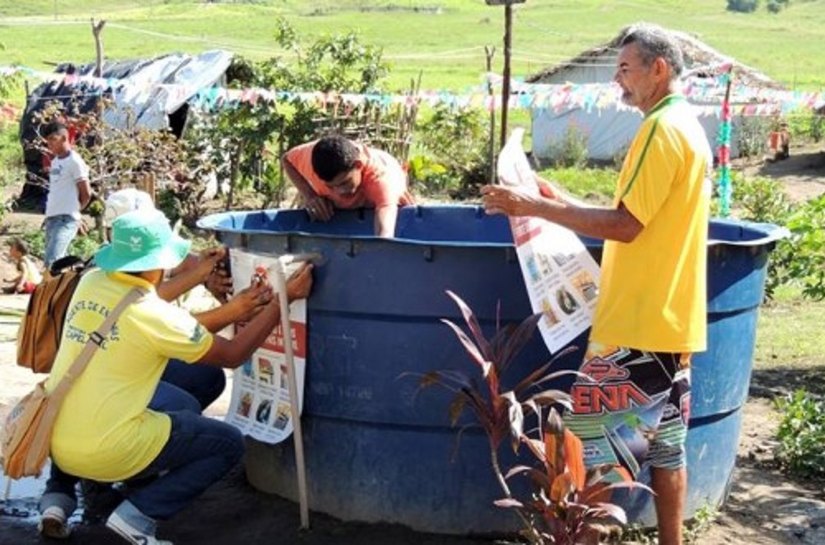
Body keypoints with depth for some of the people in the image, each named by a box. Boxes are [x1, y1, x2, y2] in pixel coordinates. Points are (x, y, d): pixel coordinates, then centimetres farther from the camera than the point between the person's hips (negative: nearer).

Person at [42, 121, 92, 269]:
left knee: (51, 261, -20)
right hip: (51, 218, 9)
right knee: (52, 262, 10)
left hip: (66, 219, -9)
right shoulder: (55, 161, 17)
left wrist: (74, 209, 6)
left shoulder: (75, 161, -9)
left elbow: (86, 194, -8)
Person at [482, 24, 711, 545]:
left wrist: (537, 207, -18)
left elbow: (625, 226, -20)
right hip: (672, 318, 10)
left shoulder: (662, 129, -15)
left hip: (639, 320, -10)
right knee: (665, 442, 14)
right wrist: (564, 203, 15)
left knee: (595, 440, -4)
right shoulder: (690, 127, 16)